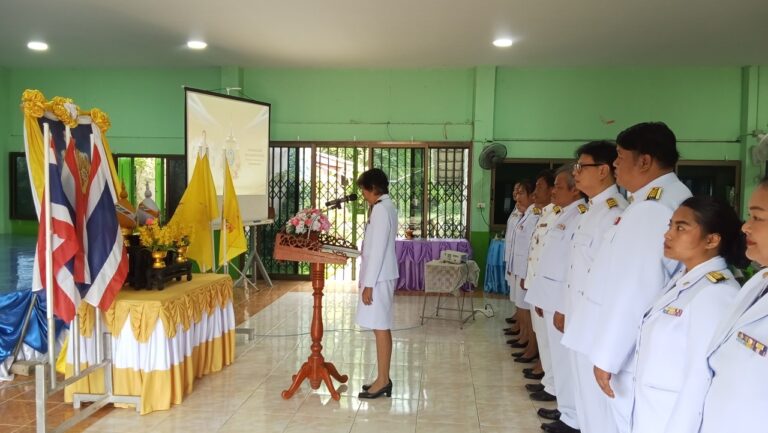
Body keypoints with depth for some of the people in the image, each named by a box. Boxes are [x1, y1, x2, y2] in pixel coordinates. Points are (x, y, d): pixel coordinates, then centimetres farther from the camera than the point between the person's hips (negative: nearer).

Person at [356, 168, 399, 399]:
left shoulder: (380, 209, -17)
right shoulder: (387, 206, 14)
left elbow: (378, 250, -21)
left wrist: (369, 284, -19)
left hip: (378, 277, -10)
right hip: (383, 275, 10)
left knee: (380, 328, -4)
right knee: (383, 328, 12)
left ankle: (382, 381, 3)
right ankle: (384, 379, 20)